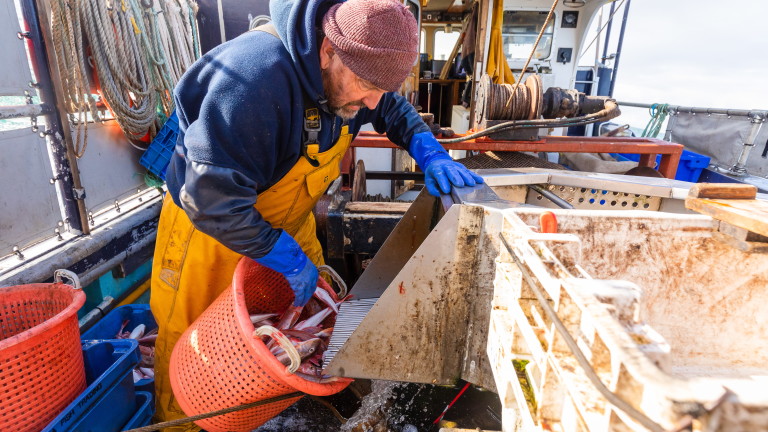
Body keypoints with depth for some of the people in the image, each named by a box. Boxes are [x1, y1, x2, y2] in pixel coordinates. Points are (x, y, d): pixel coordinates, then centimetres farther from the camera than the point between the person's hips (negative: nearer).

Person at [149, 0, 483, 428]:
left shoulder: (347, 69, -13)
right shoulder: (255, 77, -38)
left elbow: (394, 109, 6)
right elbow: (211, 199, -36)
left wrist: (431, 154, -12)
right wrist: (289, 260, -27)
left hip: (287, 222, 7)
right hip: (209, 231, -6)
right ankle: (173, 419, 42)